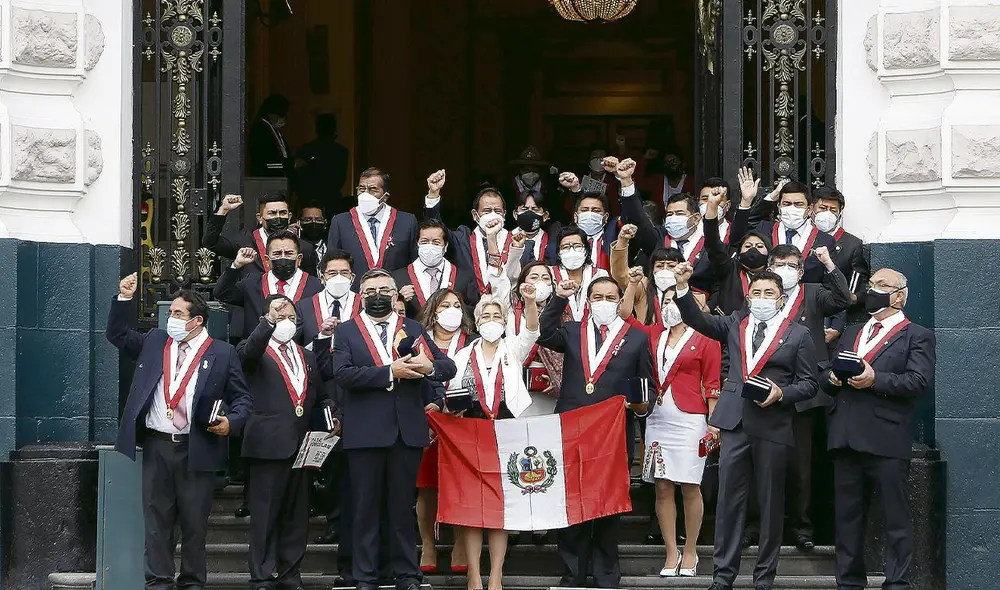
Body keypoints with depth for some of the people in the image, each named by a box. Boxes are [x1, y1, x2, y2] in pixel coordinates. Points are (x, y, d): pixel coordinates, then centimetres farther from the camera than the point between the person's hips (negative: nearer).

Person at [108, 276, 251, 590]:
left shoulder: (222, 354, 1)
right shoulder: (154, 342, 11)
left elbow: (241, 398, 4)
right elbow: (117, 335, 18)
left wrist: (231, 422, -15)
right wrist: (124, 299, 5)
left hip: (197, 449, -3)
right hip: (156, 446, 3)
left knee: (195, 522, 3)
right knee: (156, 520, 4)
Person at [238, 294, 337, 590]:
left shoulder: (307, 356, 21)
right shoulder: (255, 351, 2)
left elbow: (320, 395, 24)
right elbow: (248, 353, -22)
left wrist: (331, 414, 3)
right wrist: (269, 321, -37)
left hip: (301, 443, 6)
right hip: (269, 443, -6)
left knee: (296, 514, 9)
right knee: (265, 514, -3)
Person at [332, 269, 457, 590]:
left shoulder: (414, 329, 13)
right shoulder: (346, 332, 5)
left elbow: (449, 367, 8)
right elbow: (343, 374, -10)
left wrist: (429, 367, -15)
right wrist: (390, 372, -17)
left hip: (407, 430, 2)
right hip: (365, 431, -2)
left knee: (403, 506, 7)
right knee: (366, 507, 3)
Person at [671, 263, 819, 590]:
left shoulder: (798, 335, 4)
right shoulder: (735, 324, 13)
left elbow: (809, 383, 4)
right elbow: (697, 319, 4)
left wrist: (781, 394, -13)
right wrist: (682, 286, -10)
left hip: (773, 426, -2)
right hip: (735, 423, 2)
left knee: (770, 502, 4)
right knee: (729, 501, 2)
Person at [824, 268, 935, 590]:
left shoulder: (917, 336, 4)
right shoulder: (851, 334, 24)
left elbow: (920, 382, -11)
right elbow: (825, 379, 20)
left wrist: (875, 379, -18)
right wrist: (833, 378, -3)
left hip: (886, 441, -6)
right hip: (846, 439, 6)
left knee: (896, 519, -3)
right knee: (847, 517, 10)